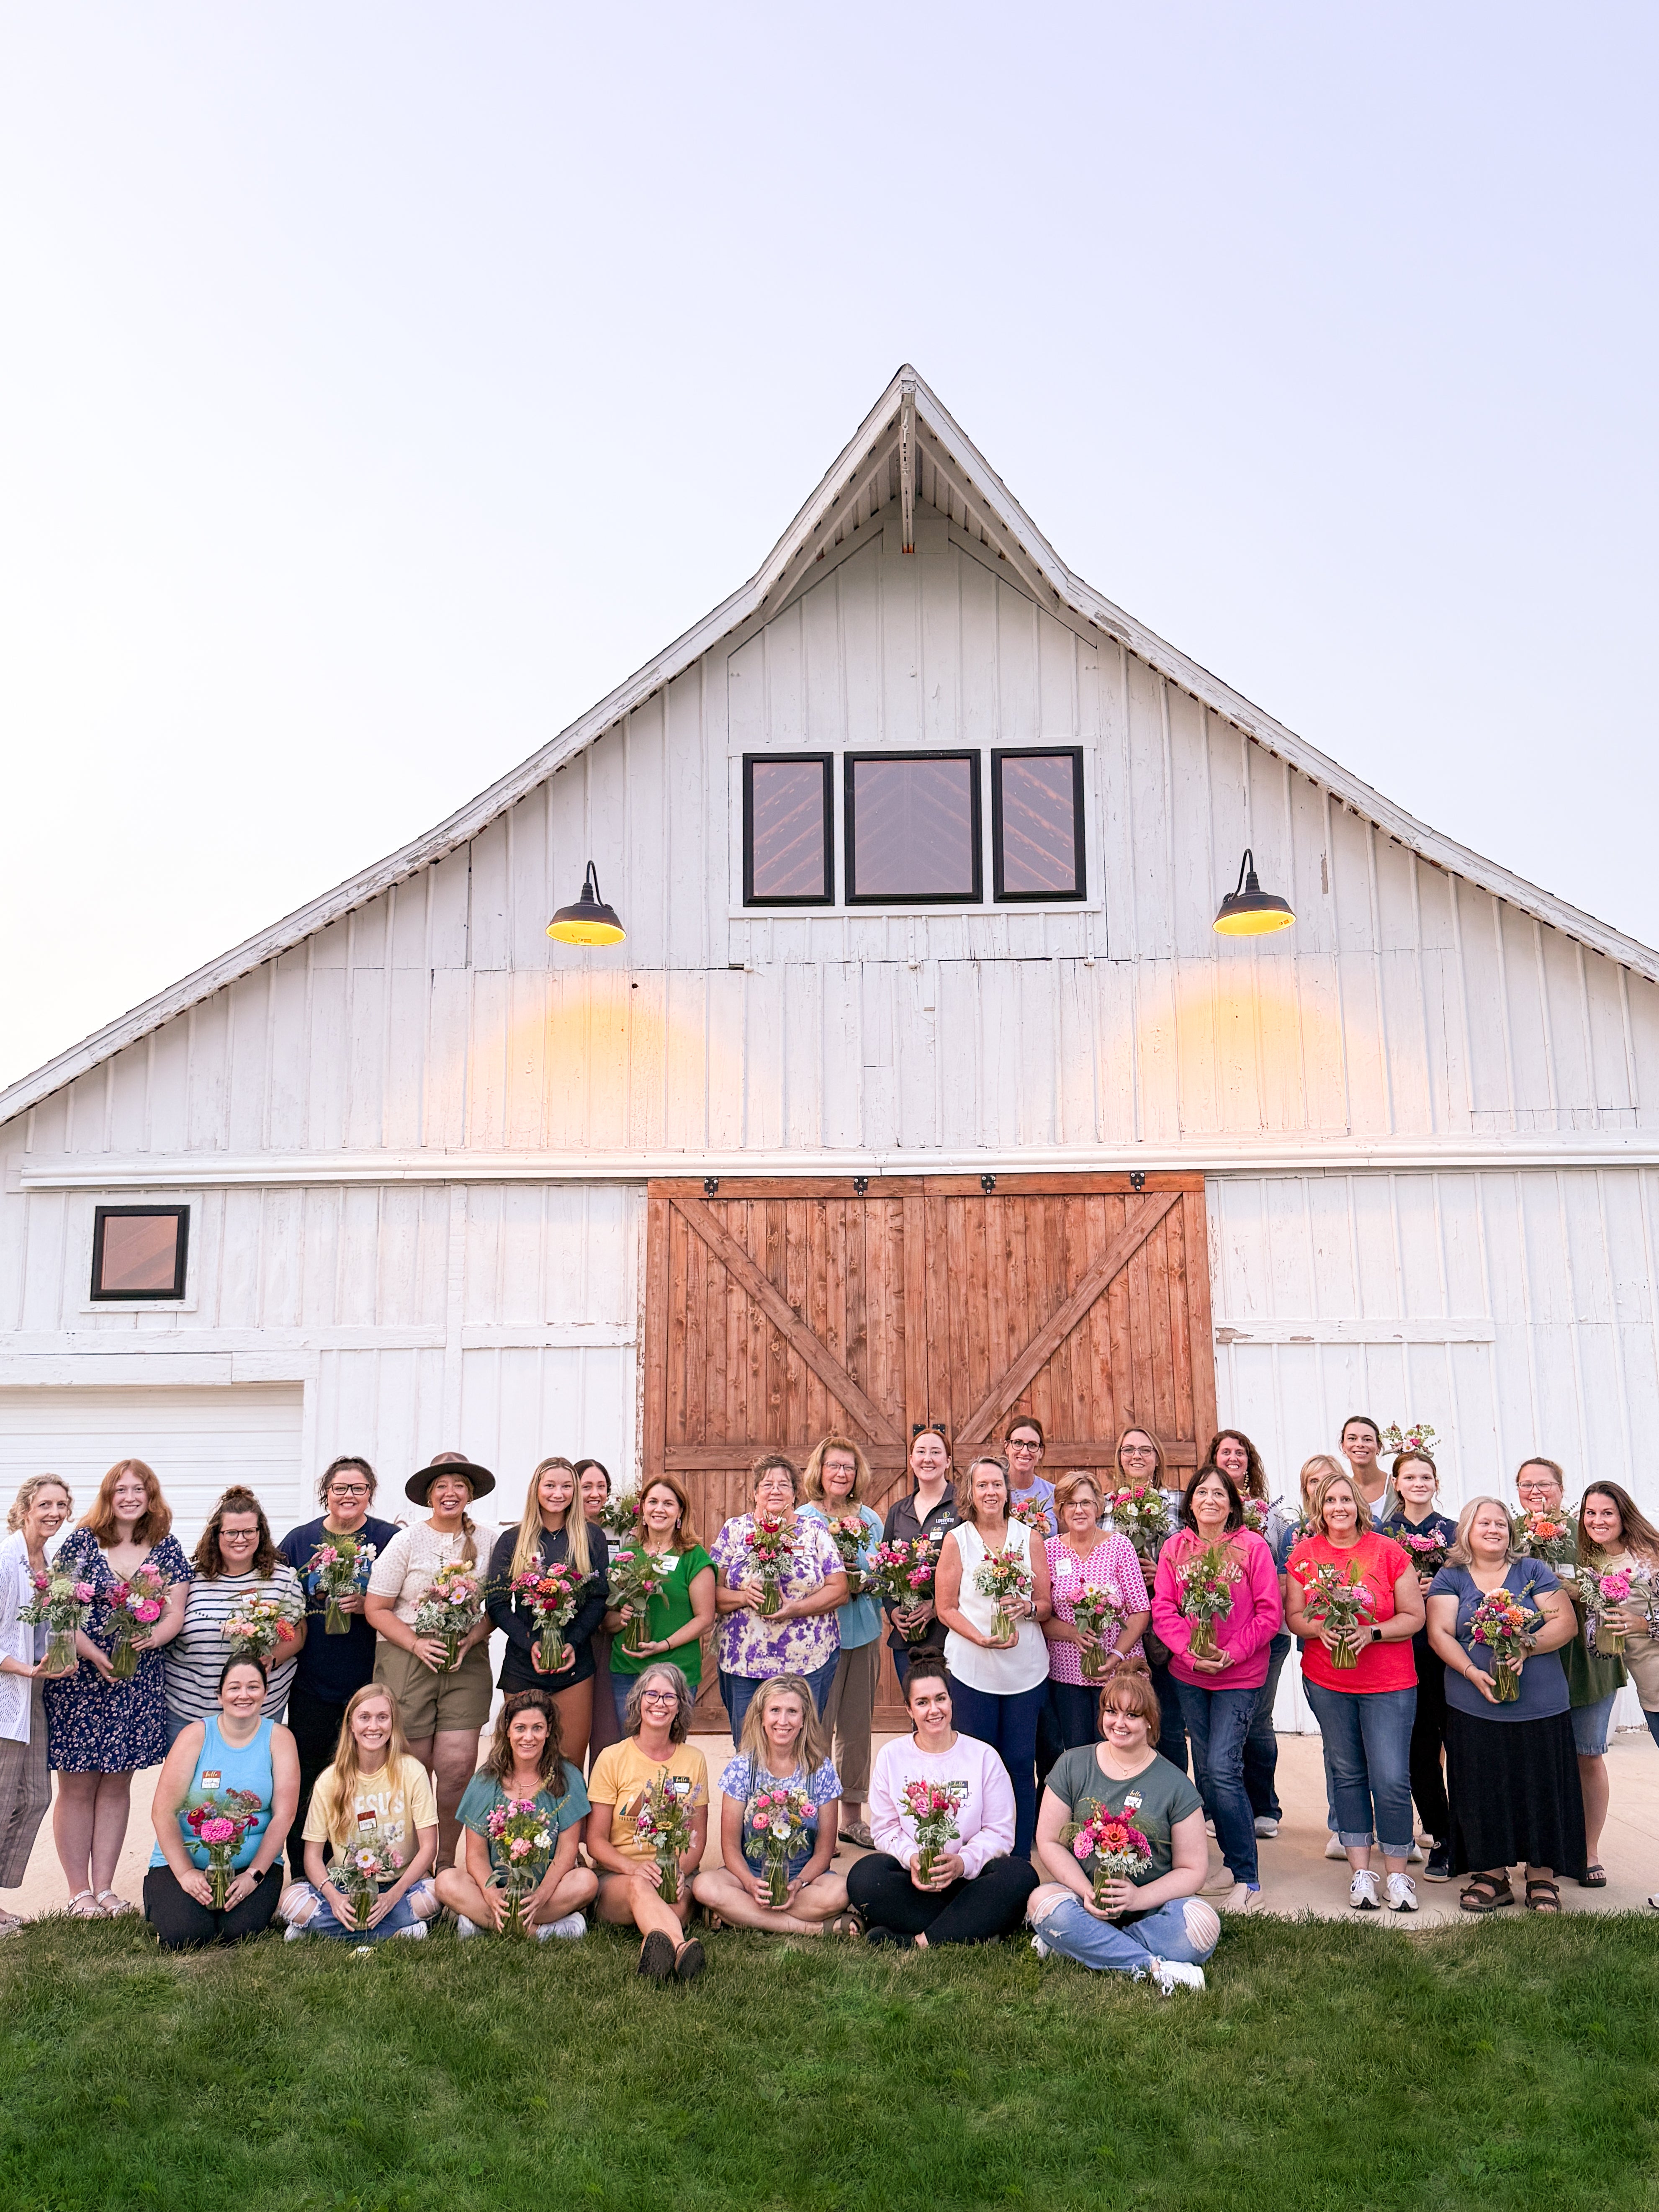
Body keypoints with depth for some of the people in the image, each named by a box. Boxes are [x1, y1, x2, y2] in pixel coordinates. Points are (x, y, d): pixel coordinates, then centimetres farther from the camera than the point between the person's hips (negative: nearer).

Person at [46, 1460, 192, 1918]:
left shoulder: (168, 1549, 5)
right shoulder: (80, 1543, -1)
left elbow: (176, 1613, 2)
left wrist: (151, 1638, -19)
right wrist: (93, 1653, -18)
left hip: (140, 1686, 2)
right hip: (80, 1683, -2)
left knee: (117, 1785, 9)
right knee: (77, 1786, 4)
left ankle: (104, 1888, 19)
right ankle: (79, 1893, 15)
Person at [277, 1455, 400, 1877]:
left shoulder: (390, 1539, 1)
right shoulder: (299, 1540, 6)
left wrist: (369, 1607, -15)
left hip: (370, 1682, -1)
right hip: (312, 1682, 2)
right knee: (307, 1776, 8)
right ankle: (302, 1874, 21)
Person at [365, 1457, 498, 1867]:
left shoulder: (488, 1541, 5)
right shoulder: (407, 1541, -1)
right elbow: (376, 1609, -1)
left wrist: (472, 1638, -8)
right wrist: (417, 1644, -13)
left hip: (467, 1661, 1)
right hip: (406, 1660, -1)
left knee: (457, 1768, -5)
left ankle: (446, 1863, 14)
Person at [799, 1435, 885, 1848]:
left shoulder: (870, 1519, 9)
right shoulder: (802, 1519, -2)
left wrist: (872, 1578, -9)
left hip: (863, 1631, 4)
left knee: (857, 1725, 10)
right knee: (817, 1726, -4)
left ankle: (853, 1816, 22)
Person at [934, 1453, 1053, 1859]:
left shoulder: (1029, 1538, 7)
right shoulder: (957, 1540, 3)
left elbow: (1046, 1605, 8)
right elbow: (946, 1607, 1)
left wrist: (1027, 1609, -14)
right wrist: (981, 1638, -15)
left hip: (1026, 1667, 1)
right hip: (972, 1668, -1)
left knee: (1022, 1764, 3)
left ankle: (1021, 1859, 14)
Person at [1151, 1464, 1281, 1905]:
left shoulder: (1252, 1546, -6)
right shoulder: (1175, 1547, 4)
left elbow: (1270, 1613, -6)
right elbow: (1162, 1608, 0)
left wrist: (1232, 1653, -15)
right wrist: (1190, 1650, -14)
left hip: (1240, 1676, -4)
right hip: (1188, 1675, 4)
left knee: (1223, 1769, -12)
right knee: (1205, 1770, 9)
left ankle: (1247, 1877, 1)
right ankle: (1233, 1863, 24)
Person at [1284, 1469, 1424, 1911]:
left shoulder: (1388, 1551, -6)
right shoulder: (1304, 1554, 1)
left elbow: (1414, 1617, -4)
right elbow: (1293, 1616, 5)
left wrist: (1372, 1632, -18)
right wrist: (1320, 1628, -15)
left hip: (1389, 1684, -2)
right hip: (1326, 1683, 3)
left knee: (1392, 1780, -5)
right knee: (1347, 1775, 11)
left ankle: (1397, 1874, 13)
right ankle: (1361, 1872, 22)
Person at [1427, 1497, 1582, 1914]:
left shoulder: (1534, 1572, 7)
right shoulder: (1450, 1578, 8)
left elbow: (1566, 1624, -2)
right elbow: (1439, 1633, -1)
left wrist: (1526, 1648, -17)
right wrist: (1472, 1672, -16)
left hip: (1540, 1708, 0)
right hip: (1474, 1710, 0)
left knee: (1539, 1789, 2)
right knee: (1482, 1792, 3)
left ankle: (1541, 1877, 16)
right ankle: (1492, 1875, 16)